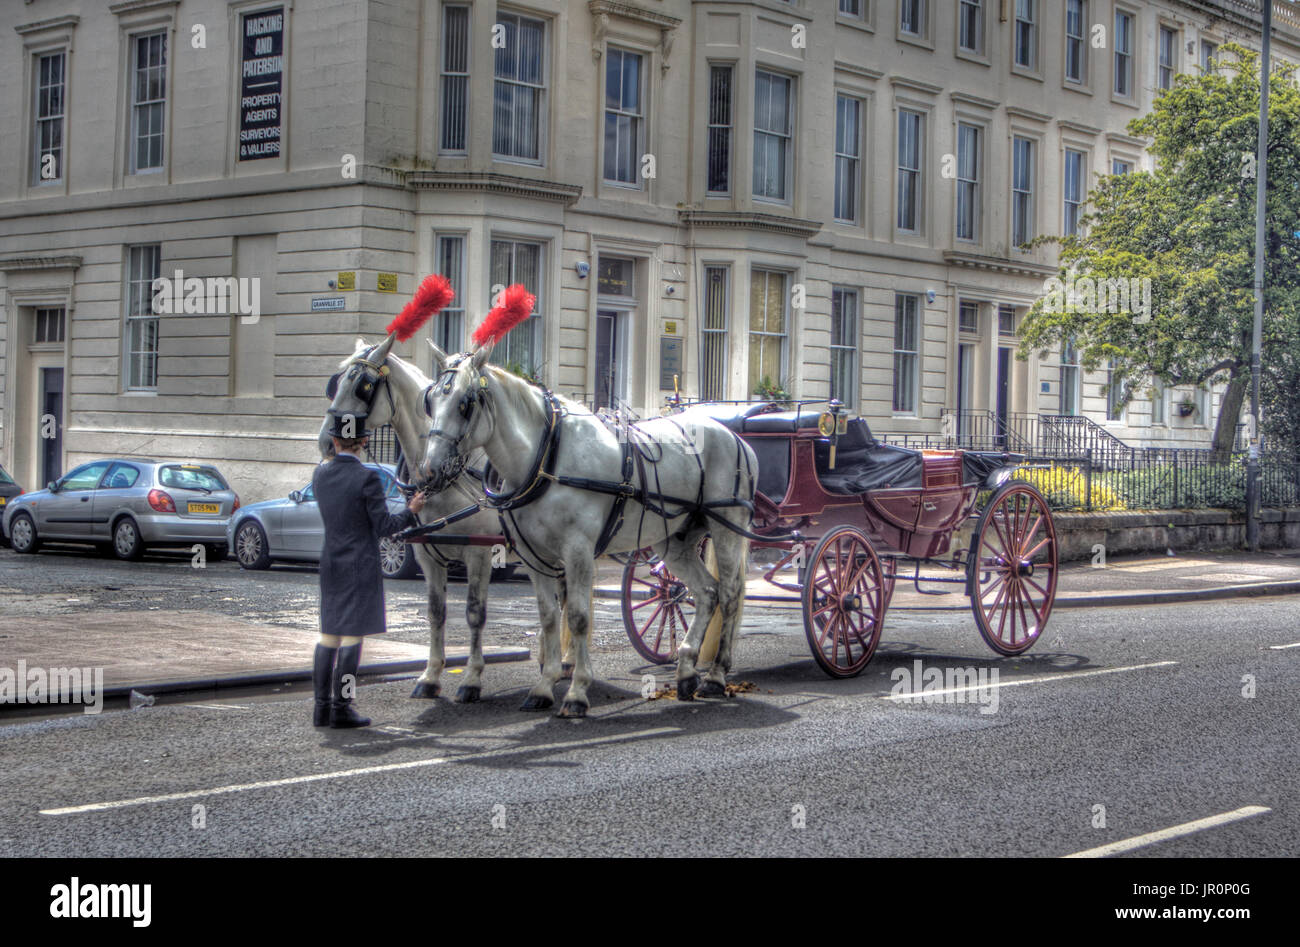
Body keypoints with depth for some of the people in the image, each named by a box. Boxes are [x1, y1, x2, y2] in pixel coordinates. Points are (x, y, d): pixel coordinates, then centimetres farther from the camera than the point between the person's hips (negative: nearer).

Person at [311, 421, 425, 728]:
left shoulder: (320, 474, 1)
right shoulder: (367, 478, -16)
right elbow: (384, 526, -13)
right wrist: (411, 511, 4)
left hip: (330, 563, 6)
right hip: (361, 565, -6)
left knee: (329, 633, 14)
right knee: (352, 635, -1)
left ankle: (322, 706, 17)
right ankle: (341, 710, 0)